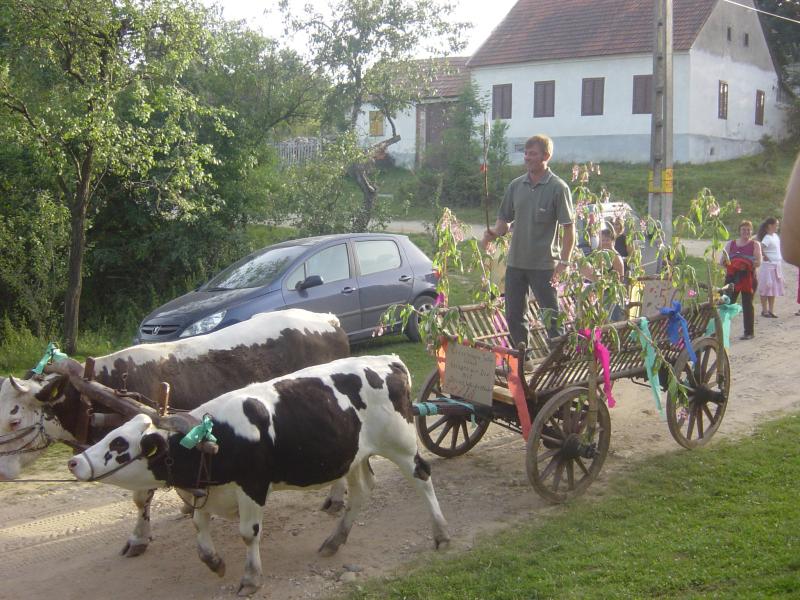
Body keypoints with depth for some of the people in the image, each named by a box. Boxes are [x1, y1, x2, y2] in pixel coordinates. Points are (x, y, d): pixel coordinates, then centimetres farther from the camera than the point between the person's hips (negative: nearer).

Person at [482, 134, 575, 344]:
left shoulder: (558, 188, -8)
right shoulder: (516, 186, 8)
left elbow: (569, 228, -9)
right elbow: (505, 220, 14)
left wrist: (564, 261, -16)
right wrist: (494, 232, -8)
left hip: (544, 264, -6)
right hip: (516, 262, 6)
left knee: (552, 318, 0)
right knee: (513, 316, 11)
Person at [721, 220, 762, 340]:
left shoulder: (755, 244, 4)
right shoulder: (731, 244, 12)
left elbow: (758, 262, -7)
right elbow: (722, 261, 8)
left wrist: (746, 264, -24)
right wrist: (726, 262, -15)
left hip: (748, 278, -2)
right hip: (732, 277, 2)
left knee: (747, 305, 0)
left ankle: (749, 331, 7)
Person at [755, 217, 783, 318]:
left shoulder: (775, 236, 11)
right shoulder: (767, 238, -16)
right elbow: (759, 248, -30)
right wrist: (764, 256, -16)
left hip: (776, 266, 9)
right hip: (768, 266, -9)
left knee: (773, 289, 11)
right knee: (766, 288, -1)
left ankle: (771, 310, 17)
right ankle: (765, 310, 5)